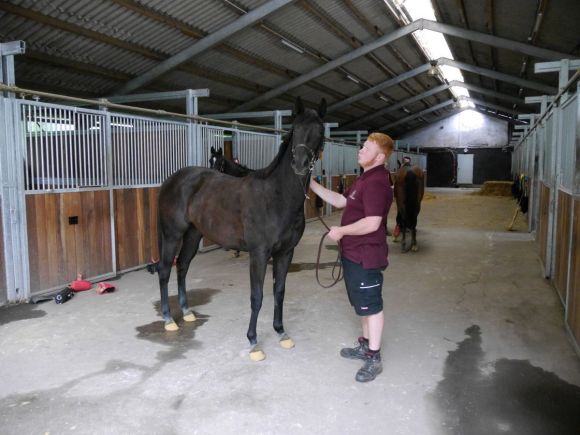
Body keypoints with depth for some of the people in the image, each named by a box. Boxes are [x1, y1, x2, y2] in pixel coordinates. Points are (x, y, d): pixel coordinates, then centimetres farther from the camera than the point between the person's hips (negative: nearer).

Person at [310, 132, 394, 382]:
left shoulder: (376, 183, -22)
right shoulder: (365, 179, 13)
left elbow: (372, 223, -29)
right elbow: (340, 201, 15)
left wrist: (340, 231, -17)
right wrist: (312, 184, 8)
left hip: (366, 256, -11)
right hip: (354, 254, 11)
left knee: (371, 305, 1)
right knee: (362, 303, 21)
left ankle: (374, 359, 13)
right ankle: (366, 345, 36)